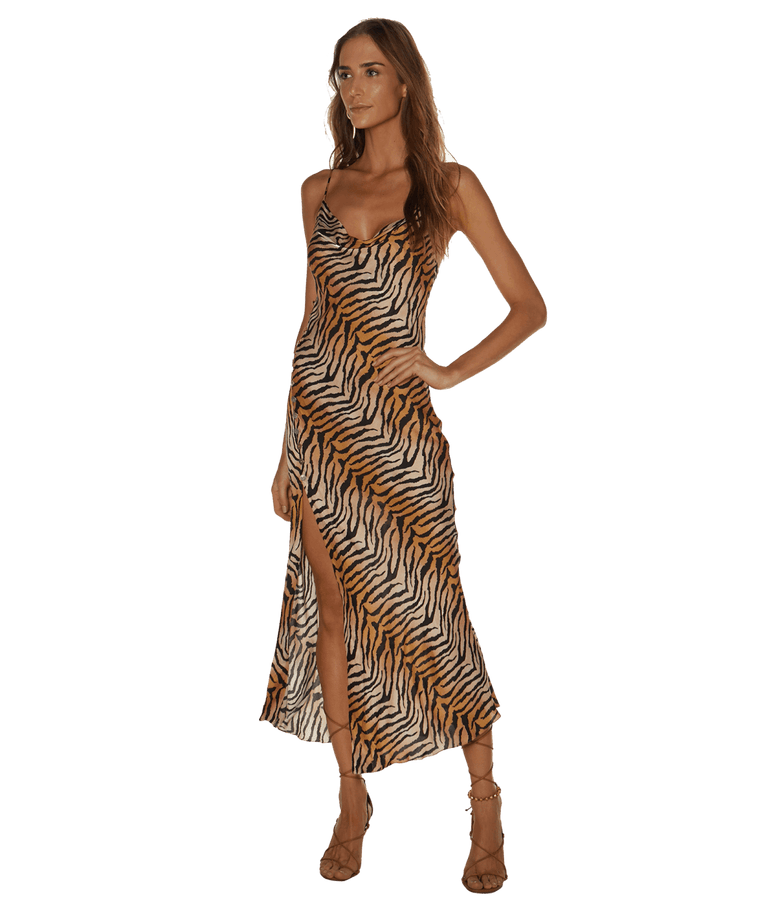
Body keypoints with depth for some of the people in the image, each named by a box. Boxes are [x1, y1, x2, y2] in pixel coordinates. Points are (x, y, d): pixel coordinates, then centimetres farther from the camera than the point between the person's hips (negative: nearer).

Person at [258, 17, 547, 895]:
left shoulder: (448, 185, 1)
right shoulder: (320, 190, 12)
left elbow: (530, 306, -1)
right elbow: (311, 318, 14)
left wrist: (452, 371, -14)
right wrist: (286, 448, 11)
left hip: (396, 424, -4)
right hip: (318, 412, 4)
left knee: (425, 606, 0)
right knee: (331, 606, 7)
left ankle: (485, 808, 16)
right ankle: (352, 802, 20)